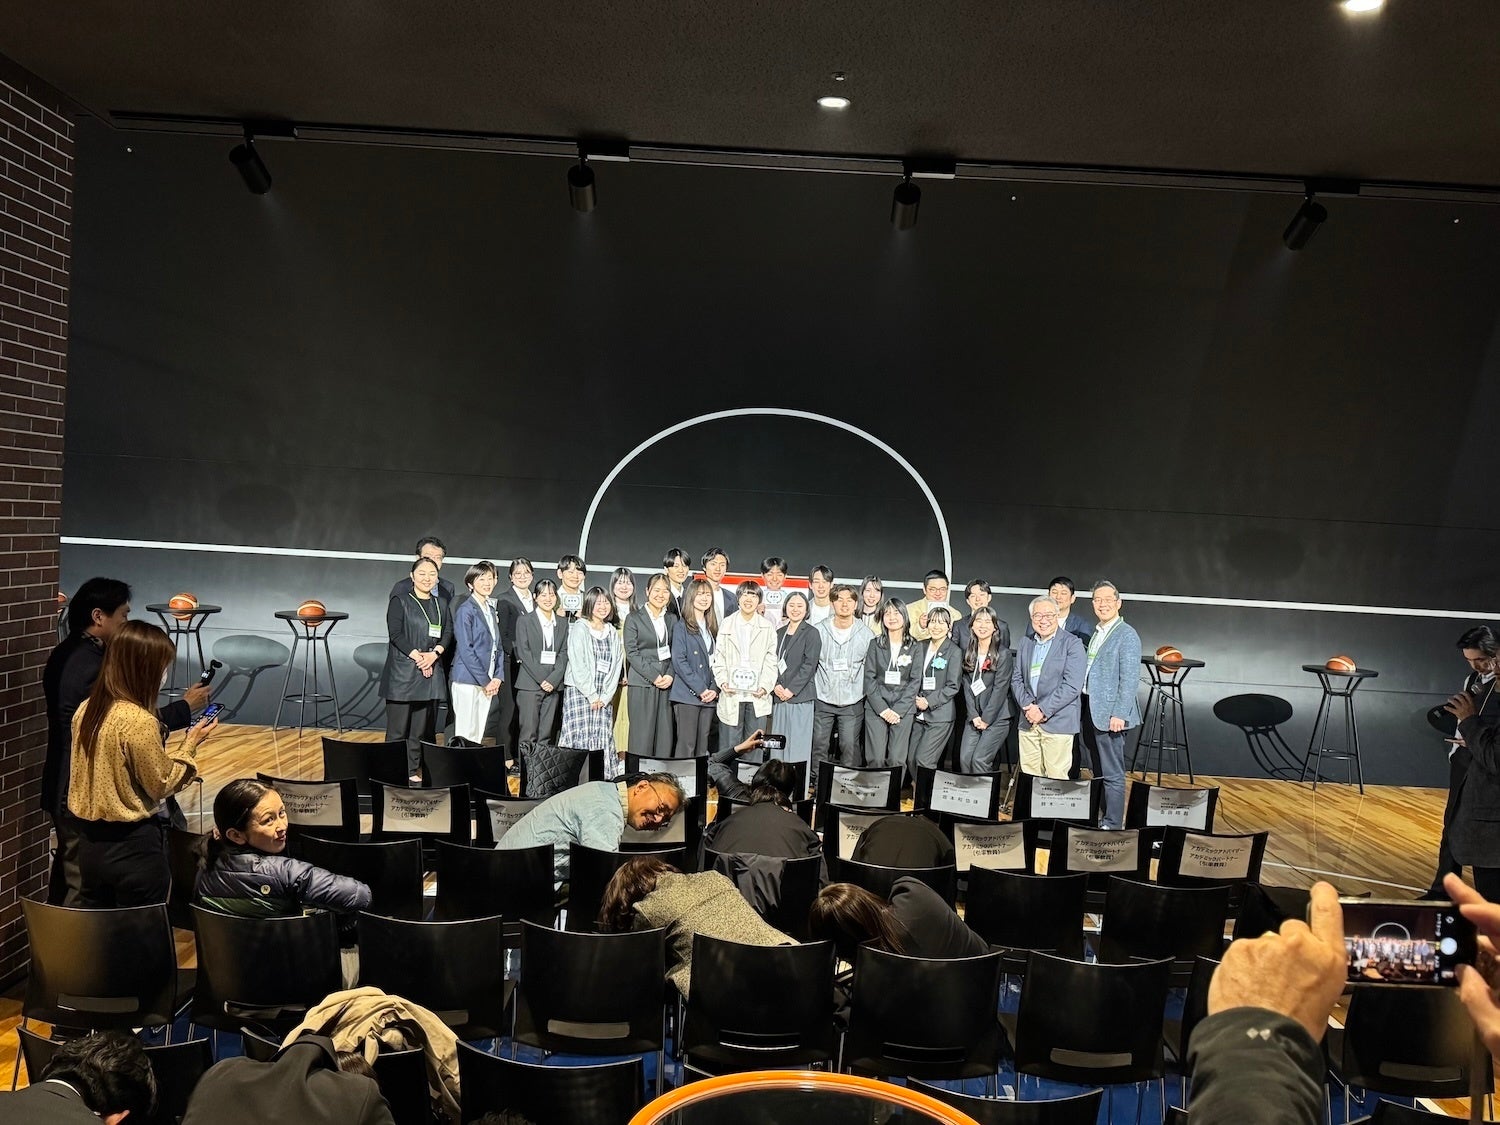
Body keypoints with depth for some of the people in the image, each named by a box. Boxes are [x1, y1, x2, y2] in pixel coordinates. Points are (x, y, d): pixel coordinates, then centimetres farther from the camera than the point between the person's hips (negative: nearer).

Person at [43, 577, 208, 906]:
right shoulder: (93, 666, -24)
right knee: (84, 883, -1)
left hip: (64, 788, 10)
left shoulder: (64, 654, 7)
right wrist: (185, 706, -10)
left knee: (66, 867, 21)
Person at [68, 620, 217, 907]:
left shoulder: (87, 710, 2)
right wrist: (190, 744, -1)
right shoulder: (139, 721, -21)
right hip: (132, 847, -7)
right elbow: (161, 785, -12)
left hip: (90, 841, 7)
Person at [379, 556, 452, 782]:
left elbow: (448, 632, 6)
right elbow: (395, 633, -9)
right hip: (403, 671, -4)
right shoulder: (400, 601, 0)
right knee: (398, 726, -3)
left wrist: (434, 653, -11)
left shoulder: (441, 604, 14)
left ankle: (413, 771, 13)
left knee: (422, 726, 6)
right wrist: (417, 656, -15)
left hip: (432, 672, 4)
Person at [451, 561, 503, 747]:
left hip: (487, 682, 7)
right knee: (465, 735, -8)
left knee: (477, 736, 7)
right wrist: (485, 681, -14)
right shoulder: (465, 610, -7)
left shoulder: (491, 610, 16)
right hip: (468, 681, -7)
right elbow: (465, 650, -13)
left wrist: (497, 677, 2)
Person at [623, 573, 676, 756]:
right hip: (641, 684, -4)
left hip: (666, 683, 4)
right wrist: (654, 676, -12)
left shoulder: (671, 620, 15)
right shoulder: (634, 619, 2)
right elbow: (632, 653, -5)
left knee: (665, 736, 1)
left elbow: (674, 652, 13)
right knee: (642, 736, -5)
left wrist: (670, 675, -5)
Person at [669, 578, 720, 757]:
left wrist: (714, 689, -1)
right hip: (687, 696, -6)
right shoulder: (681, 626, -1)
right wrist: (700, 689, -13)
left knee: (702, 746, 6)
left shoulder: (712, 627, 17)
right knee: (686, 746, -8)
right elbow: (679, 661, -9)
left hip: (709, 696, 6)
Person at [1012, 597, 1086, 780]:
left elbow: (1073, 685, -12)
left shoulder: (1072, 644, -4)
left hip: (1057, 722, -5)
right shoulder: (1025, 642, 15)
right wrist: (1028, 706, -4)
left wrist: (1043, 710, -14)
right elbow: (1016, 679, 13)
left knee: (1056, 778, -5)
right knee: (1029, 776, 5)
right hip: (1028, 722, 5)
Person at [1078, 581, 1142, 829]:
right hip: (1090, 711, 8)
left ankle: (1112, 825, 1)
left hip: (1110, 714, -8)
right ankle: (1101, 820, 22)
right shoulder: (1096, 633, 16)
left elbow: (1129, 679, -15)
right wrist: (1083, 710, 14)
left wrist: (1119, 715, -20)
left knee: (1112, 775, -4)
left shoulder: (1127, 635, -9)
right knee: (1099, 772, 14)